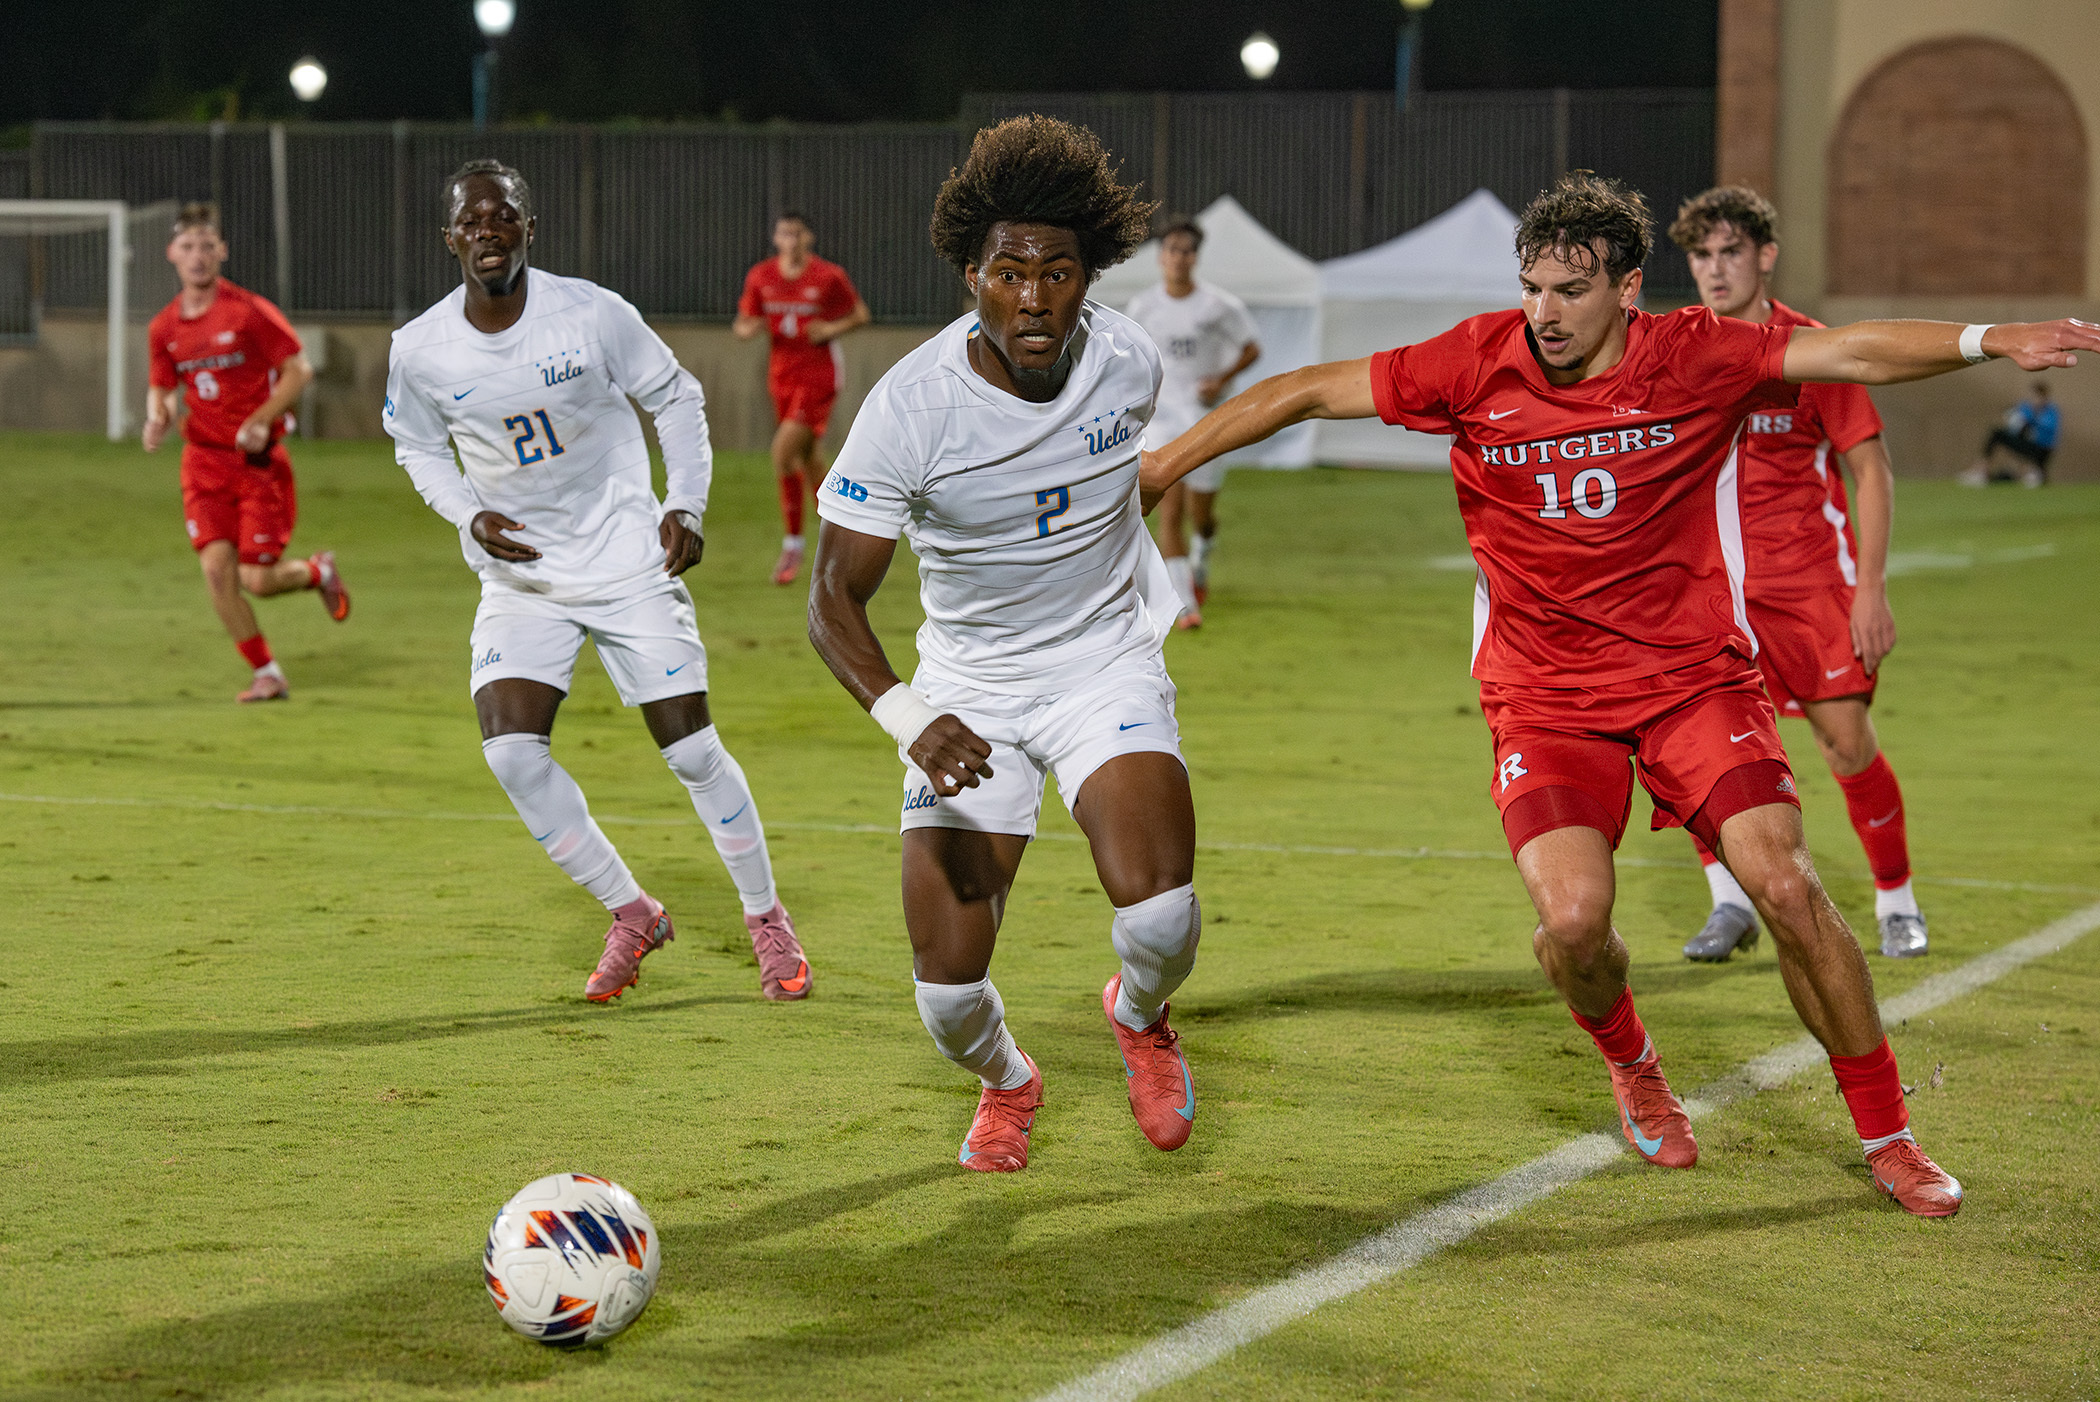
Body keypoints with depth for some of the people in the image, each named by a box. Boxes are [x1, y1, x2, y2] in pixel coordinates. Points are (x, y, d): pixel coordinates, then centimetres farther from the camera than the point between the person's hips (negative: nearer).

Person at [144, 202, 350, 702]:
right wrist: (157, 420, -6)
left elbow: (299, 370, -8)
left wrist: (261, 421, -19)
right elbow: (161, 387, 17)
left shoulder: (249, 311, -10)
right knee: (216, 566, -12)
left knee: (258, 580, -6)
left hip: (259, 459, -4)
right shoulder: (164, 328, 4)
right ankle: (267, 675, 3)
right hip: (205, 459, 4)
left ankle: (317, 571, 30)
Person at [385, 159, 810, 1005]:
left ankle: (766, 919, 19)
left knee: (690, 747, -2)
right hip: (520, 577, 2)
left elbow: (676, 398, 2)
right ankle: (630, 915, 5)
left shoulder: (591, 314, -14)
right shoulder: (420, 350, -9)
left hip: (628, 562, -2)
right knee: (511, 749, -15)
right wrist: (470, 517, -7)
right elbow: (418, 446, 10)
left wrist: (686, 506, -8)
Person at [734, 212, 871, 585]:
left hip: (819, 374, -5)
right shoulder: (760, 277, 2)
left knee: (784, 451, -19)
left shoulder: (829, 276, -8)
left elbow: (861, 314, 3)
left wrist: (834, 328, -16)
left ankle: (793, 544, -8)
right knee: (805, 458, 13)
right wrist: (748, 329, -15)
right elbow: (743, 324, 9)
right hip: (782, 373, 5)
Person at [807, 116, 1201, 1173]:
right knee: (948, 991, -6)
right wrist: (904, 718, -39)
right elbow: (835, 596, -22)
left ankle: (1140, 1015, 14)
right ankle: (1005, 1083, 32)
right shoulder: (910, 405, -22)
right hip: (969, 694, -1)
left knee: (1159, 918, -24)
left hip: (1107, 668, 1)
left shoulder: (1127, 361, -11)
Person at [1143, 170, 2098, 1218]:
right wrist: (1167, 462, 2)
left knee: (1787, 888, -14)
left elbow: (1854, 353, -11)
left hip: (1696, 676, 0)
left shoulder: (1695, 359, -8)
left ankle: (1887, 1138, 5)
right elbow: (1311, 391, 1)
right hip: (1545, 694, 0)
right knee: (1573, 918, -20)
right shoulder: (1478, 365, -6)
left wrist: (1989, 340, -26)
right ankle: (1628, 1063, 17)